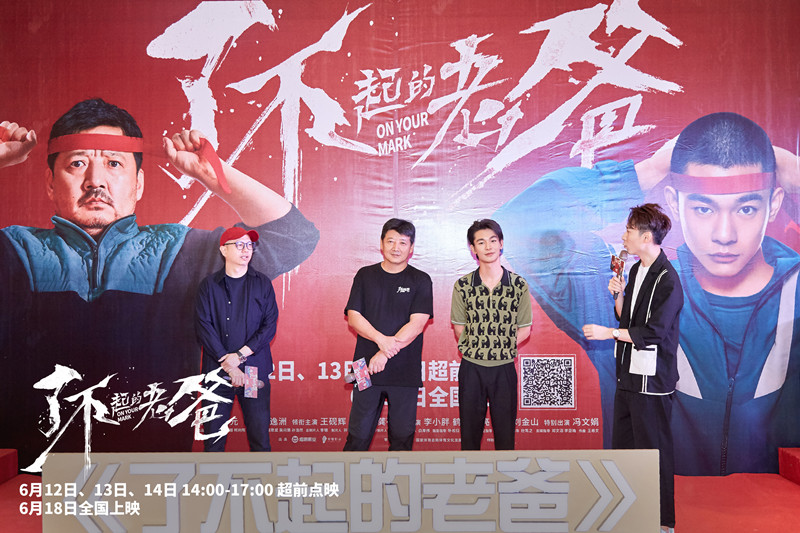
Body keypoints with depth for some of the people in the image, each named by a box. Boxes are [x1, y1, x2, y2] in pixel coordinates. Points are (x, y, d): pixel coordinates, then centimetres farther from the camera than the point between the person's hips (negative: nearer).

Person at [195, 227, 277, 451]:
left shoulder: (262, 283, 7)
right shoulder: (209, 285, 6)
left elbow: (270, 325, 1)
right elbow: (204, 326, -3)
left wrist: (240, 355, -10)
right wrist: (228, 364, -11)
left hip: (254, 369, 0)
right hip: (217, 371, 0)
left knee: (260, 436, 1)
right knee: (213, 437, 4)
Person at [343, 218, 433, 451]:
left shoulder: (421, 280, 2)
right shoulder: (365, 275, 8)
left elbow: (417, 324, -7)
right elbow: (353, 316, 1)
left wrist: (385, 353, -14)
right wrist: (381, 339, -15)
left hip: (405, 372, -1)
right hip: (367, 370, 1)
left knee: (402, 436, 7)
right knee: (358, 434, 5)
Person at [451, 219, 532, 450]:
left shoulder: (518, 285, -2)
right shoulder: (463, 286, -2)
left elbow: (524, 329, 3)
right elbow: (459, 328, 4)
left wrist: (501, 349, -1)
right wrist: (475, 349, 0)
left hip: (504, 368, 0)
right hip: (471, 368, 0)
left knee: (505, 432, 8)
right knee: (469, 432, 10)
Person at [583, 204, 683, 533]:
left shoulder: (667, 279, -16)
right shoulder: (636, 271, 12)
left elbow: (653, 332, -21)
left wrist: (610, 333, -18)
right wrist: (619, 295, 0)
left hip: (651, 379, -9)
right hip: (628, 373, 9)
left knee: (653, 447, 1)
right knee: (622, 443, 17)